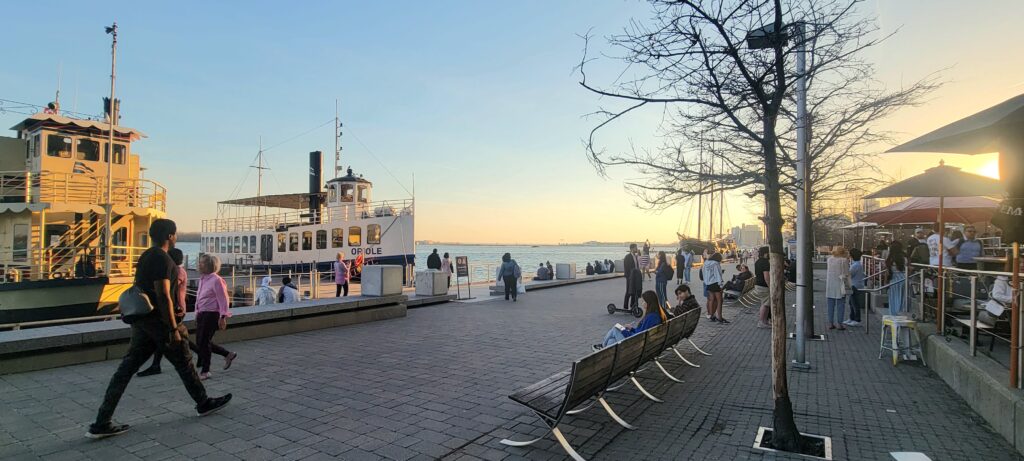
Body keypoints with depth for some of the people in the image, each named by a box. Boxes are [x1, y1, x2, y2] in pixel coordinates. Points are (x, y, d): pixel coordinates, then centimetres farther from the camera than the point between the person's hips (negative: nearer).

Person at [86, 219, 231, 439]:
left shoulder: (145, 257, 13)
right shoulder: (162, 259, -18)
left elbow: (140, 289, 20)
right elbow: (163, 295, -23)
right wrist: (174, 328, -21)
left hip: (141, 320, 9)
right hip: (158, 321, -9)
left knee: (127, 368, 8)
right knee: (183, 363, 6)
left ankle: (102, 423, 8)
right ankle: (203, 403, 21)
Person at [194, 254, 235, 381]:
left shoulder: (216, 280, -14)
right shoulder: (202, 279, 11)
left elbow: (223, 300, -16)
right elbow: (199, 299, 20)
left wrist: (223, 317, -20)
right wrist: (197, 314, 20)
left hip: (211, 315, -9)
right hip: (202, 314, 9)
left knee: (203, 342, -4)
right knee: (200, 342, 11)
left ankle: (205, 371, 9)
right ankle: (228, 355, 26)